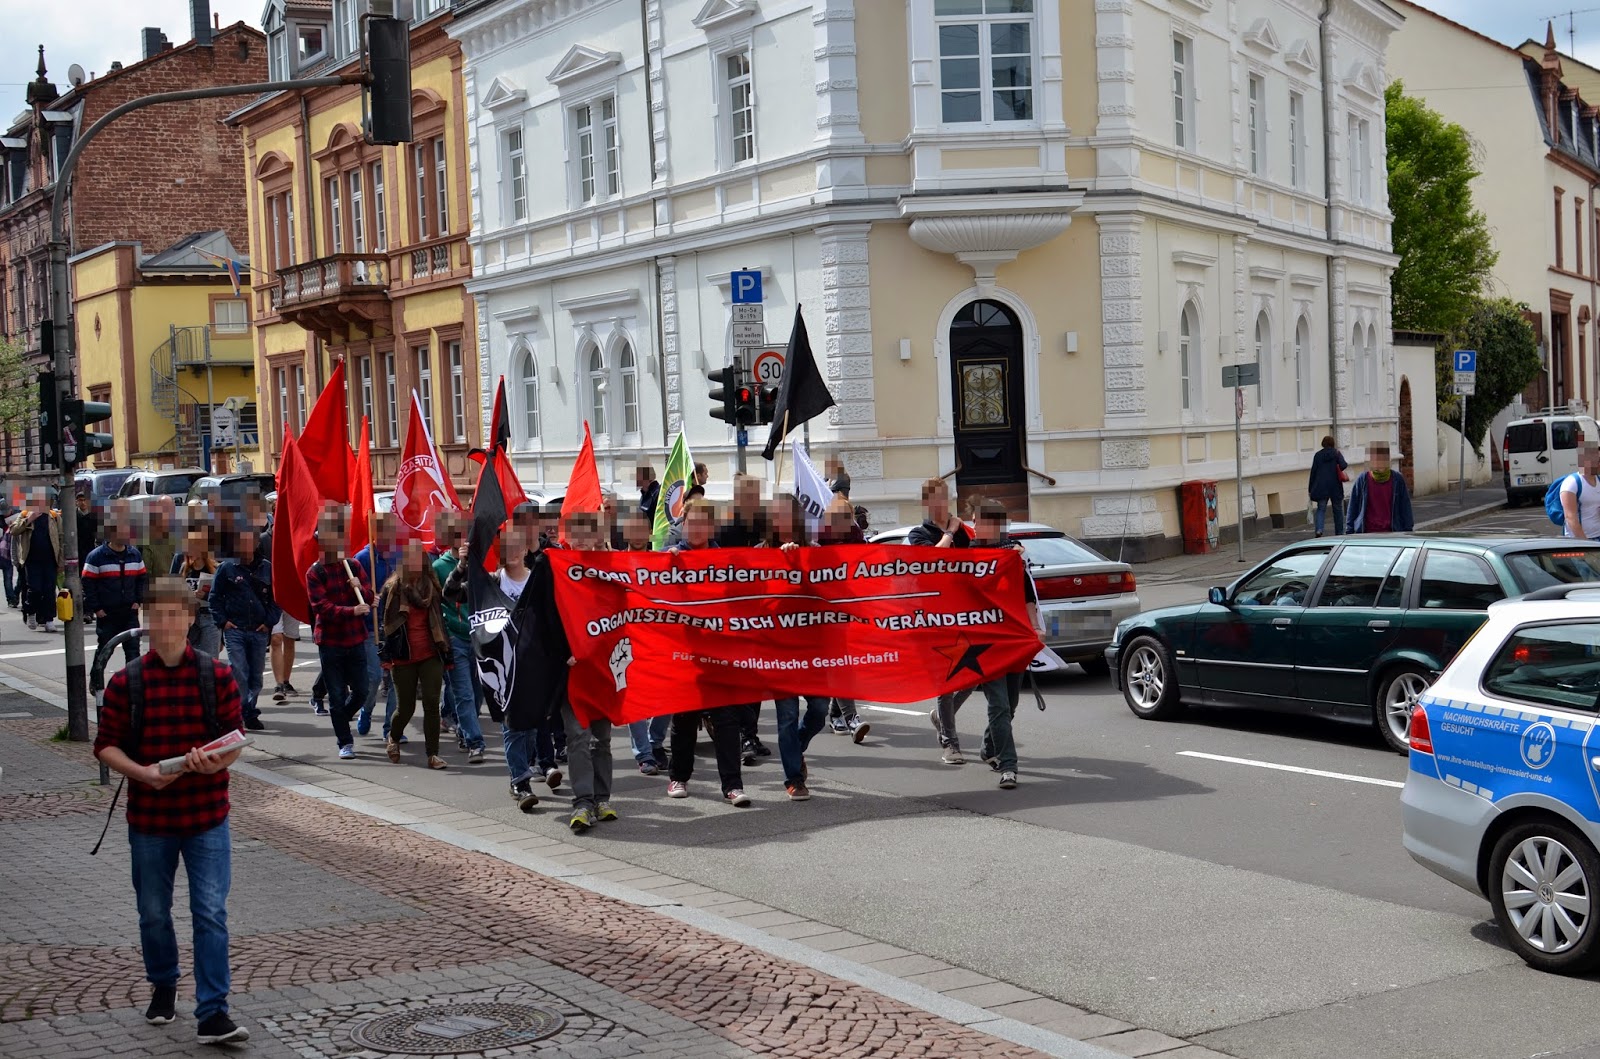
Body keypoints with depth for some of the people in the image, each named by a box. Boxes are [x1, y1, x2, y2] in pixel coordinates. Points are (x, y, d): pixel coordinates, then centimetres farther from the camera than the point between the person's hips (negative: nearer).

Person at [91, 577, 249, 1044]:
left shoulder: (218, 676, -4)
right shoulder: (125, 683, -3)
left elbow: (235, 739, 0)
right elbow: (106, 745, -1)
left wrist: (218, 762, -22)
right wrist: (142, 772, -19)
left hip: (207, 816, -1)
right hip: (149, 818, 1)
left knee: (211, 913, -6)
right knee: (153, 913, 15)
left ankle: (212, 1013, -3)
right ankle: (163, 986, 40)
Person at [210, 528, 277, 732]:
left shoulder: (266, 568, 7)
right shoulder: (227, 568, 2)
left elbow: (275, 598, 12)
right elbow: (215, 596, 7)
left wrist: (269, 621, 2)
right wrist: (222, 621, -3)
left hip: (259, 631, 2)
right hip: (234, 629, -2)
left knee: (256, 675, 6)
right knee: (239, 673, -11)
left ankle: (250, 712, 18)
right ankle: (243, 713, -8)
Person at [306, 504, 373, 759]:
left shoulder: (354, 567, 7)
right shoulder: (314, 573, -5)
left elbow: (369, 599, 7)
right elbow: (321, 607, -16)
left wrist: (360, 588, -15)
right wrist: (351, 611, -29)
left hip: (356, 639, 3)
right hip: (329, 641, -3)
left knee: (360, 692, 6)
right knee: (337, 695, 1)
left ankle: (340, 721, 35)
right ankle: (345, 741, 13)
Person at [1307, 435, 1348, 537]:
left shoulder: (1318, 455, 4)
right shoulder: (1336, 453, -2)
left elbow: (1313, 472, 4)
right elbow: (1343, 466, -19)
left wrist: (1310, 489, 8)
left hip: (1321, 487, 1)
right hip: (1335, 486, -1)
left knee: (1321, 509, 3)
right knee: (1338, 510, 12)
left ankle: (1319, 530, -20)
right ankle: (1339, 532, 16)